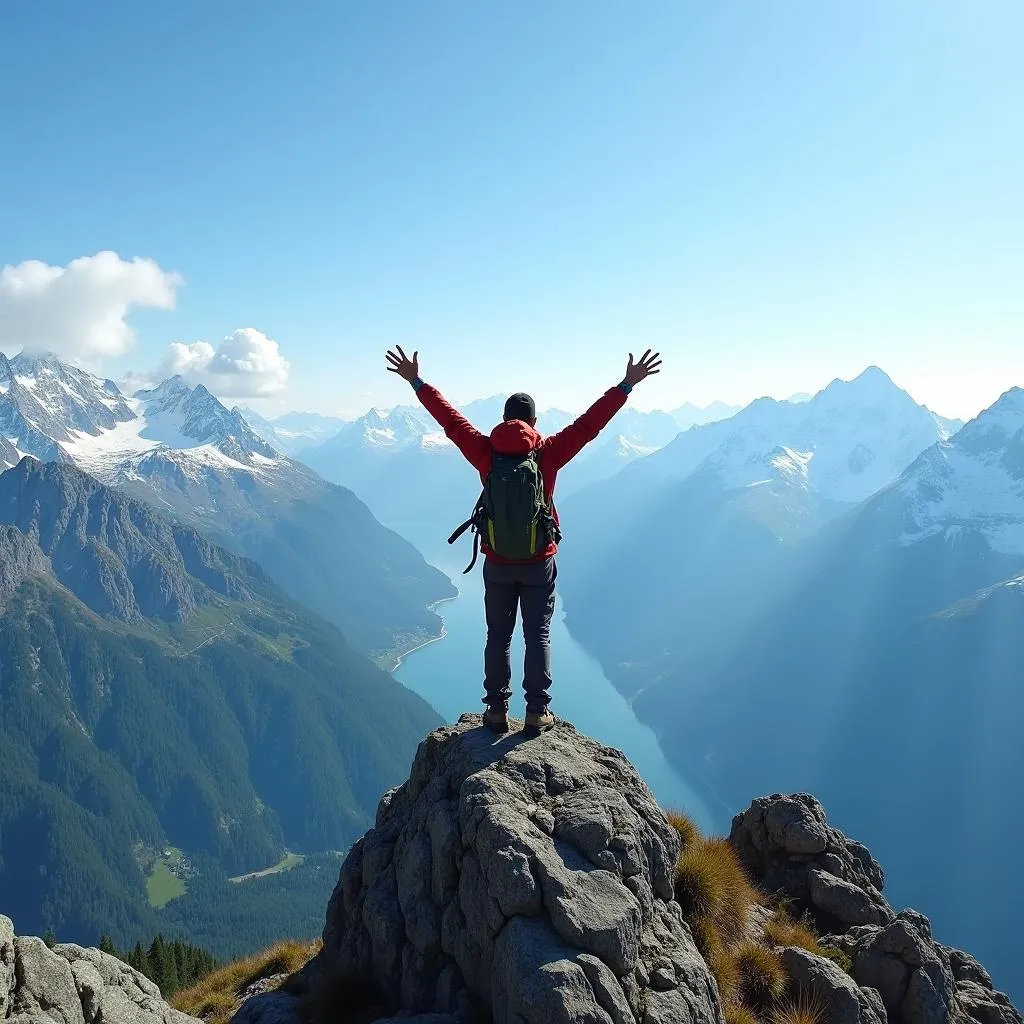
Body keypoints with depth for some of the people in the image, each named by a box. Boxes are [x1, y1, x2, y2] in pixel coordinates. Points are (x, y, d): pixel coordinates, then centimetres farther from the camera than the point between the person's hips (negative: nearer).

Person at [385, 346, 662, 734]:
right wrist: (627, 385, -4)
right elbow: (589, 424, -8)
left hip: (497, 564, 1)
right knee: (538, 637, 8)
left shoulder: (486, 453, -7)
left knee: (498, 637, 12)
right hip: (539, 564, -1)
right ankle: (537, 712, 11)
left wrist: (416, 382, 9)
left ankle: (496, 711, 16)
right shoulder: (547, 453, -10)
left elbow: (450, 420, 0)